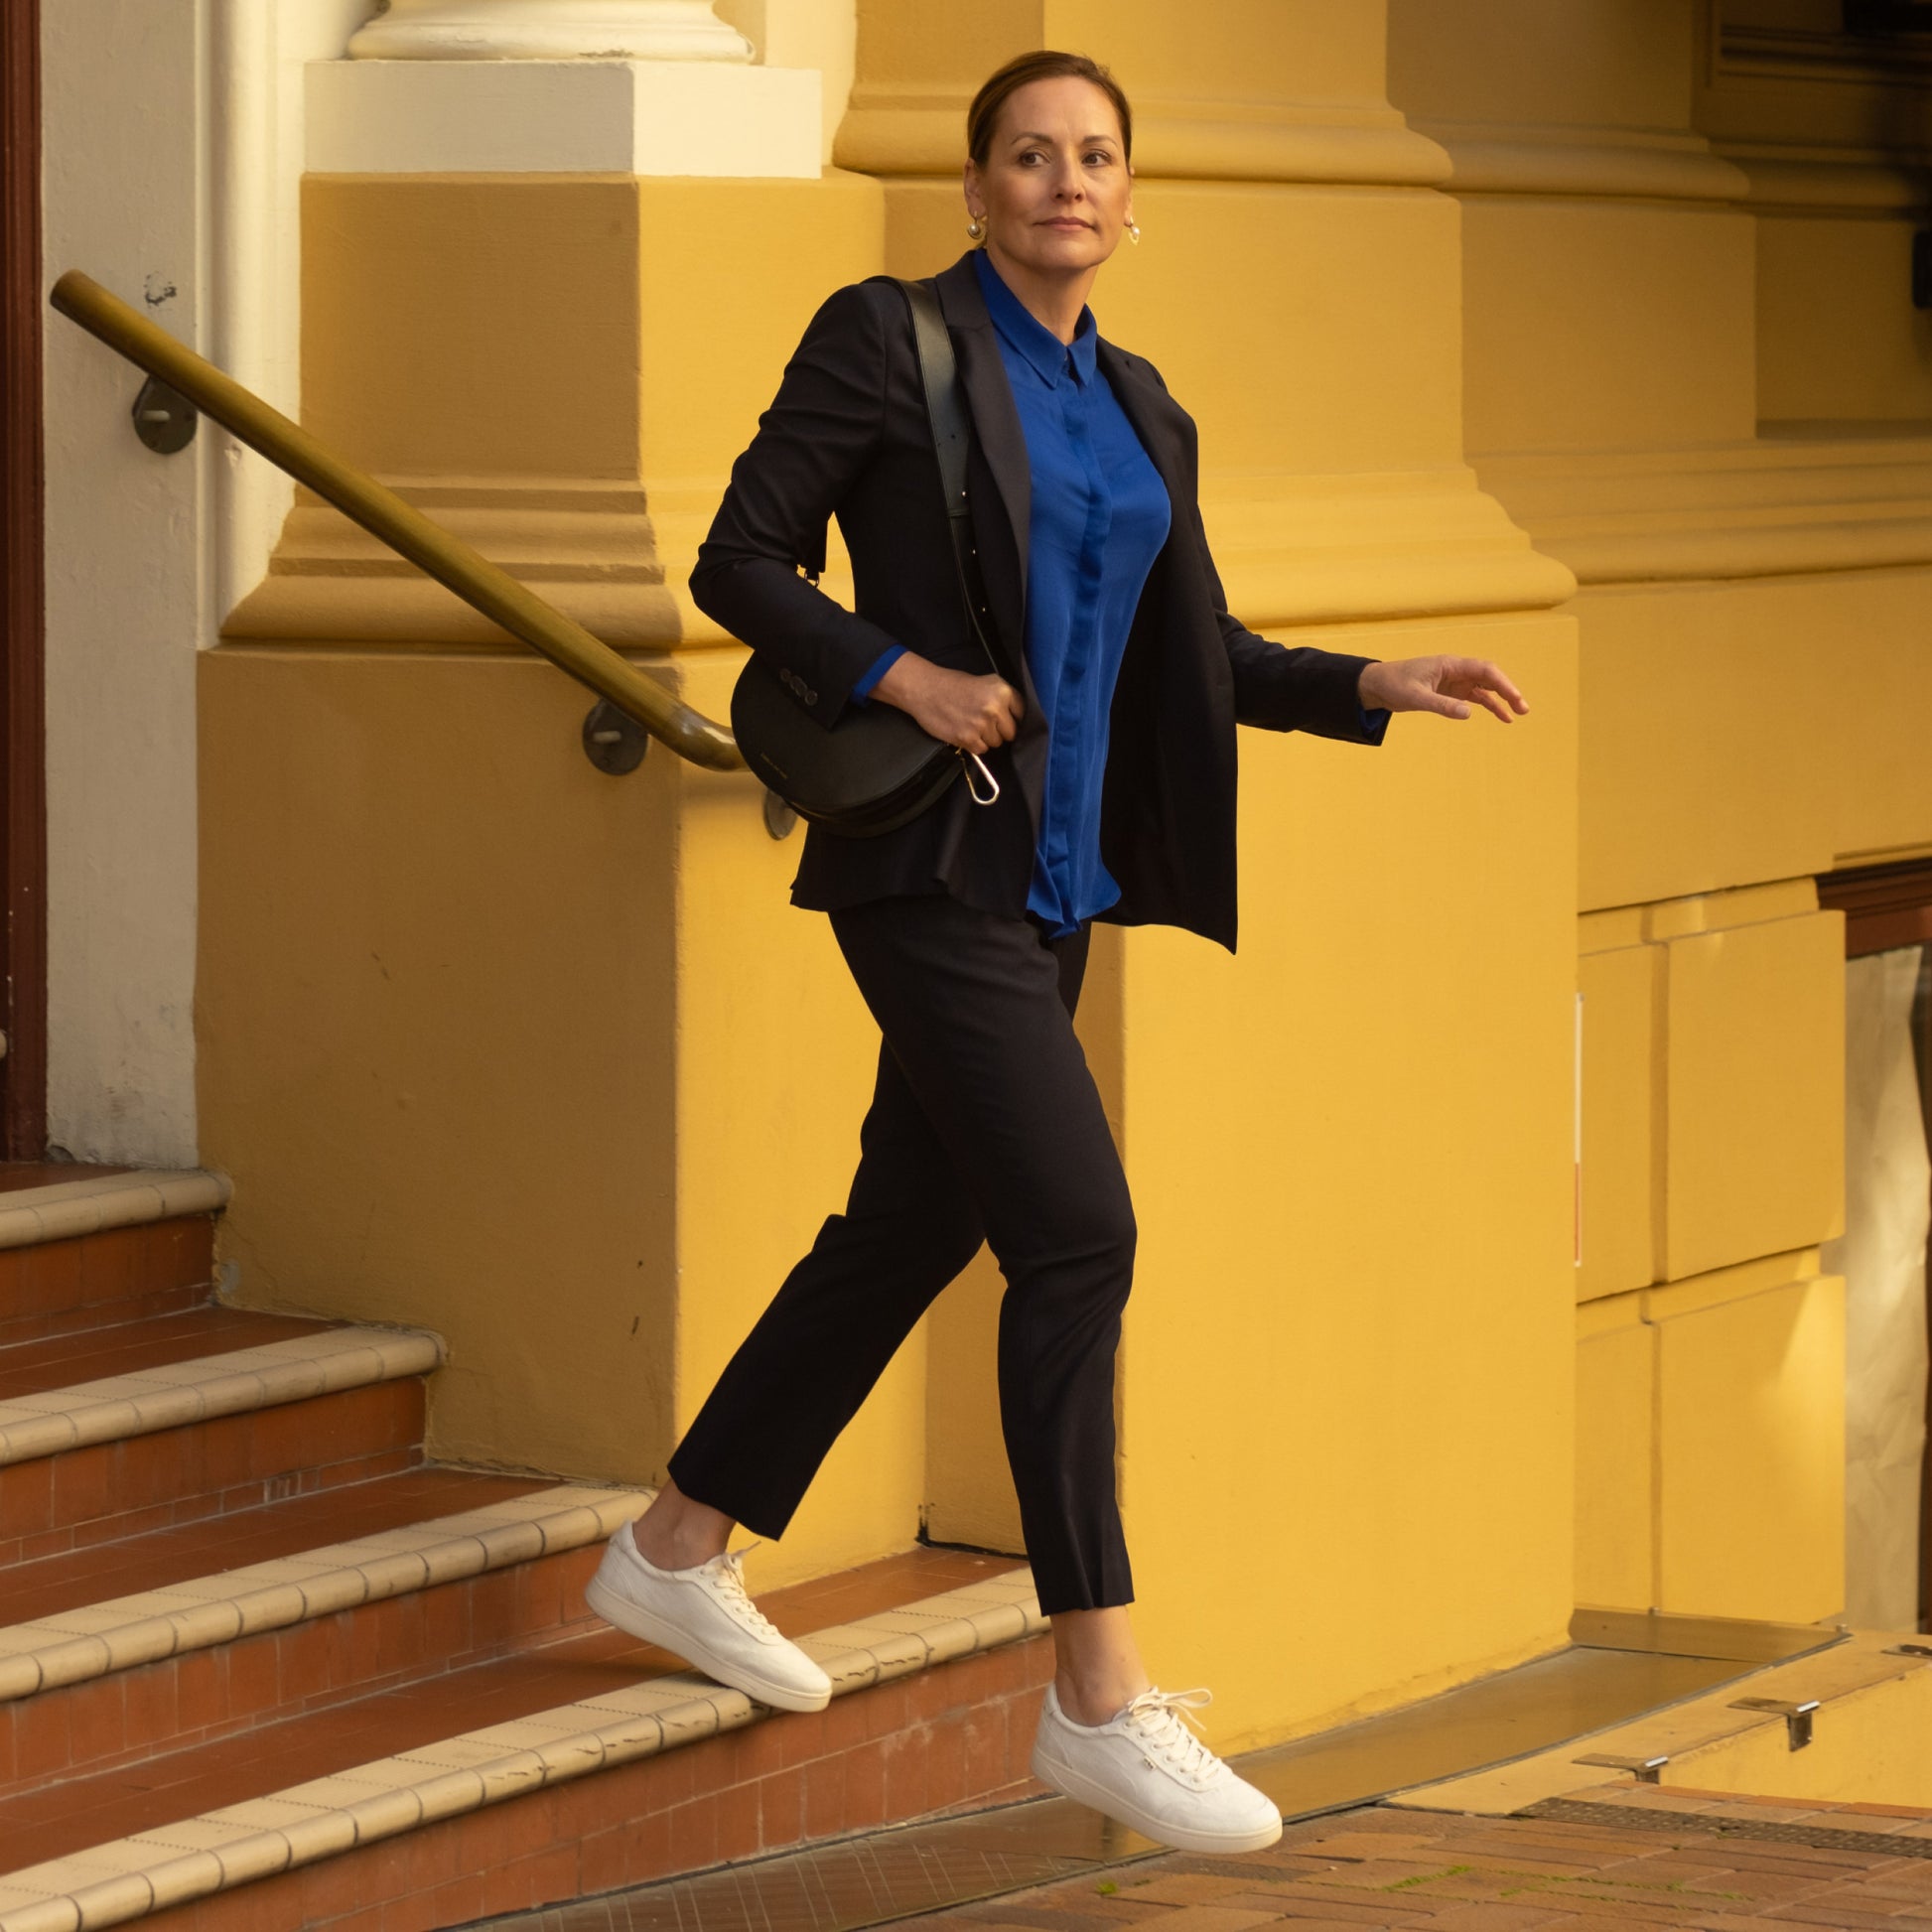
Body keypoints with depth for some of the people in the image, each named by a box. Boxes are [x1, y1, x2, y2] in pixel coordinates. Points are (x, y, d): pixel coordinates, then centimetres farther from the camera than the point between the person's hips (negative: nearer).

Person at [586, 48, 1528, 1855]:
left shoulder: (1137, 407, 14)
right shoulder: (885, 340, -6)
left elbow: (1190, 655, 18)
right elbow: (737, 563, -5)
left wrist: (1374, 686, 5)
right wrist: (902, 673, -18)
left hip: (1051, 872, 8)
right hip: (931, 859, -8)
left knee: (911, 1229, 14)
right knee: (1077, 1232, -15)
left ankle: (676, 1552, 31)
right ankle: (1098, 1700, -12)